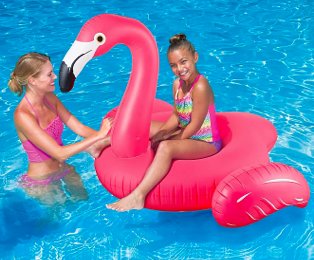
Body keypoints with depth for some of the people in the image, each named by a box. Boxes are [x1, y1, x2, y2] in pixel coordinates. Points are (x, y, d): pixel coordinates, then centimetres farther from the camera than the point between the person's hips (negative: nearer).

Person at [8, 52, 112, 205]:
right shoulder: (23, 115, -30)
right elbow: (59, 154, -32)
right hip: (39, 183, -7)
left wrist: (107, 139, -23)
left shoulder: (50, 98, -6)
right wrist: (98, 136, -32)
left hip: (64, 170, 7)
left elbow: (79, 128, -8)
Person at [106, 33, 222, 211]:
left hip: (206, 142, -9)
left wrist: (162, 139, -14)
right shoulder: (177, 84, 0)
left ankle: (138, 196, -39)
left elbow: (193, 127, -22)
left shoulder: (200, 87, -24)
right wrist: (158, 136, -8)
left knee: (166, 147, -36)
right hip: (185, 134, 9)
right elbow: (176, 117, 7)